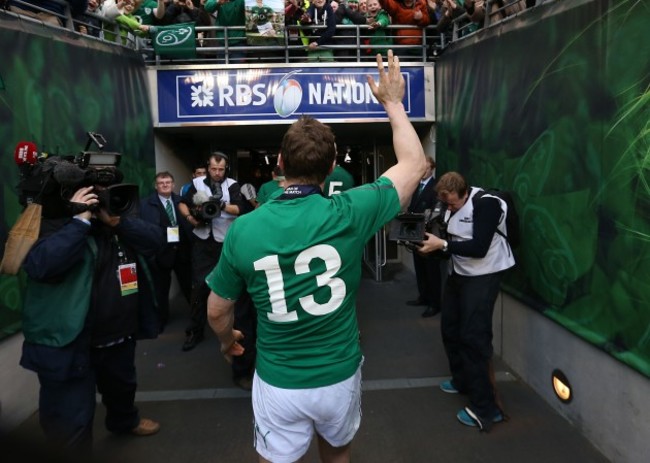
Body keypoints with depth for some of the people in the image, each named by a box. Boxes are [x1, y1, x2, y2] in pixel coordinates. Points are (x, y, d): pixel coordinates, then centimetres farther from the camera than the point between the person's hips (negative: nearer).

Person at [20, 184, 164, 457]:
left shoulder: (120, 223, 5)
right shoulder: (54, 226, -16)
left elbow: (155, 240, -7)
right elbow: (40, 265, -34)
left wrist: (116, 221, -19)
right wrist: (81, 220, -31)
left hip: (120, 337, 7)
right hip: (69, 346, -7)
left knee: (121, 388, 33)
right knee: (70, 426, 0)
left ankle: (125, 421, 62)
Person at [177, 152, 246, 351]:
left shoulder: (232, 185, -4)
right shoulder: (197, 183, 4)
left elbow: (239, 209, -15)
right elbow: (183, 204, 11)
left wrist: (222, 205, -31)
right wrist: (189, 217, -8)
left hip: (225, 242, -1)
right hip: (202, 241, 1)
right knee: (200, 284, 2)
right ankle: (195, 330, 9)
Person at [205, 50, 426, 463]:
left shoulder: (244, 230, -15)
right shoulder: (349, 214, -19)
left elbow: (217, 310, -2)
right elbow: (414, 165, -3)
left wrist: (228, 340, 20)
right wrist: (393, 103, 7)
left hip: (278, 383, 0)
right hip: (339, 376, 1)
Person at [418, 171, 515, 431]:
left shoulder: (486, 204, -20)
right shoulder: (452, 207, 4)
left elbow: (479, 248, -26)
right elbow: (449, 242, 7)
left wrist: (441, 245, -29)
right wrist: (429, 242, -12)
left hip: (483, 276, -8)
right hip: (458, 273, 8)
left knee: (473, 337, -10)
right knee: (449, 329, 16)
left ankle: (485, 408, -2)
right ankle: (462, 381, 37)